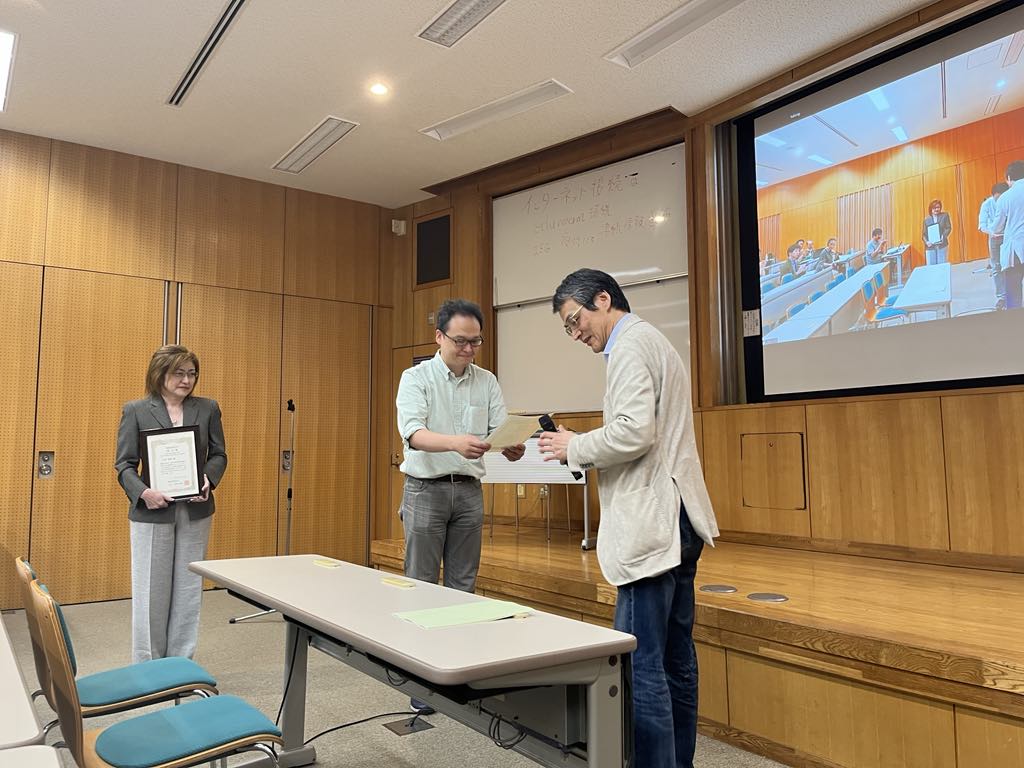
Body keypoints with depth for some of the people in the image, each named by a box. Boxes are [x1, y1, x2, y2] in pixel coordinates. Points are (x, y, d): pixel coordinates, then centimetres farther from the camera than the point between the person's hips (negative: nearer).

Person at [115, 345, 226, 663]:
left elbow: (218, 454, 8)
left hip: (195, 512, 2)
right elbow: (124, 464, -2)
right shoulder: (135, 411, -1)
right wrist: (142, 492, -20)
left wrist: (209, 479, -12)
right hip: (152, 512, -2)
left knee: (188, 590, 9)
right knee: (150, 592, 5)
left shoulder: (207, 408, 5)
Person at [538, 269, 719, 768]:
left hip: (652, 524, -11)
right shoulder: (653, 342, 22)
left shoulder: (630, 346, -9)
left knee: (639, 664, -7)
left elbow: (634, 432, -22)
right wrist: (583, 449, 13)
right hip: (675, 520, 11)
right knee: (675, 657, 14)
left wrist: (576, 447, -7)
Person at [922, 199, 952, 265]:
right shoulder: (927, 219, 7)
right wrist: (926, 242, -13)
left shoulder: (945, 215, 6)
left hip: (942, 245, 0)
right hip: (930, 247, 1)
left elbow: (948, 228, 1)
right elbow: (924, 233, 5)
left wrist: (943, 237, -16)